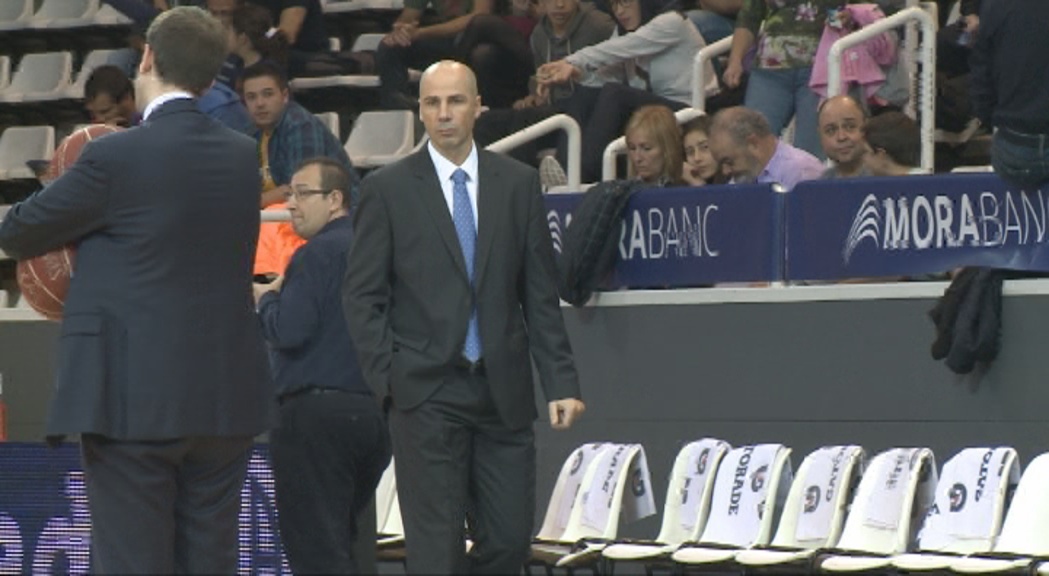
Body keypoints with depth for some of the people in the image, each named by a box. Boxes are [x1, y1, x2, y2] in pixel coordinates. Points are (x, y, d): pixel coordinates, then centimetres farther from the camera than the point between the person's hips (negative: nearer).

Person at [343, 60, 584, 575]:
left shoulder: (519, 184, 9)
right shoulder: (386, 189, 2)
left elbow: (541, 295, 8)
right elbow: (362, 296, 2)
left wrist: (561, 382, 2)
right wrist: (387, 377, -8)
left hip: (503, 391, 3)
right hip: (426, 392, -3)